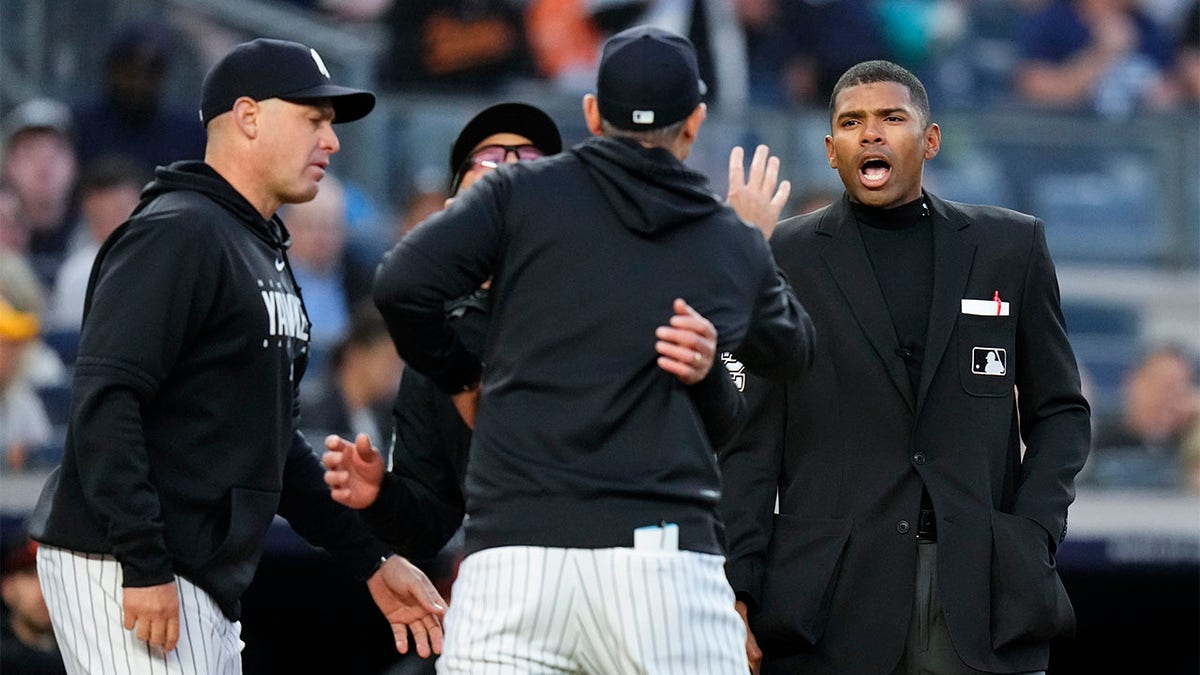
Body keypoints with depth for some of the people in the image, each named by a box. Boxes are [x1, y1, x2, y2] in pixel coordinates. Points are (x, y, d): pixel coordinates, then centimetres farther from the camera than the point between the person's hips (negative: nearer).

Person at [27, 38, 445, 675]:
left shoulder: (264, 255, 21)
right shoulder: (175, 233, -11)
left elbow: (273, 442, 26)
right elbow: (103, 402, -21)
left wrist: (371, 559, 19)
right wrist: (145, 567, -25)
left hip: (209, 584, 10)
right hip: (122, 570, -10)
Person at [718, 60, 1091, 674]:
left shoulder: (1011, 247, 11)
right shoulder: (786, 257, 6)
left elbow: (1059, 411, 16)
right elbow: (751, 435, 4)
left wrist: (1034, 534, 0)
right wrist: (737, 593, -4)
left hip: (984, 597, 1)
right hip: (835, 597, -1)